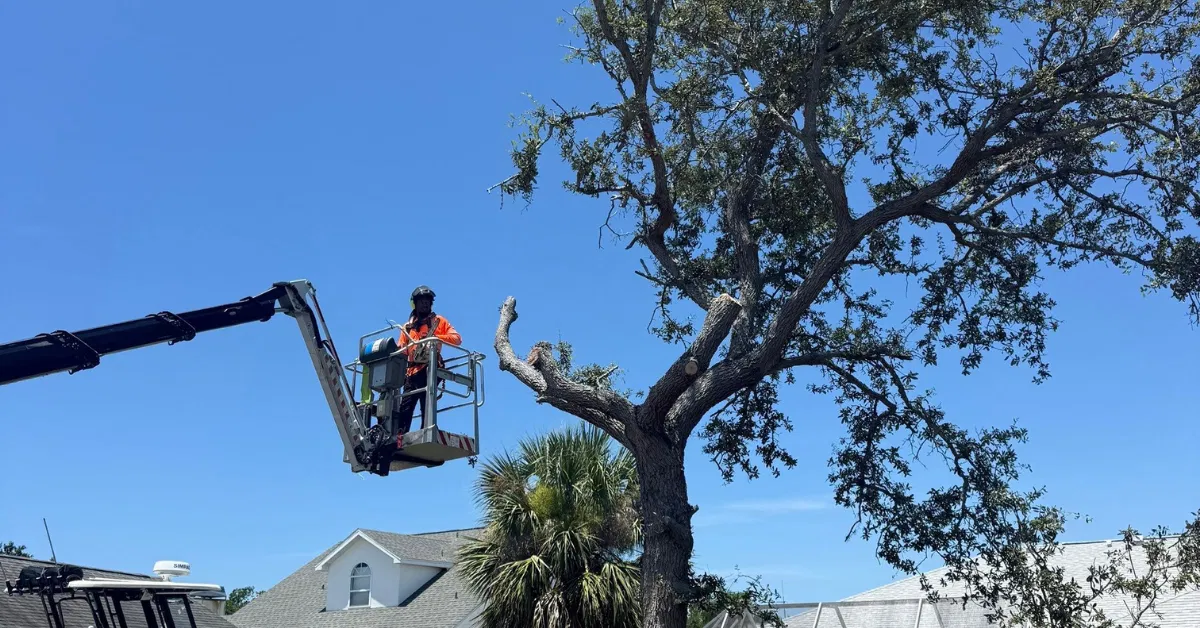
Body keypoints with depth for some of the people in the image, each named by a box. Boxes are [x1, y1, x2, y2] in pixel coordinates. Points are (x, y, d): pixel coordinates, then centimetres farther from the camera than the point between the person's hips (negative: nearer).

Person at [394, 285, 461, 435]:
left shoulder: (439, 321, 13)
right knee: (405, 408, -5)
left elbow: (457, 338, 2)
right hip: (412, 371, 4)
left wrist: (435, 337, -13)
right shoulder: (408, 326, 23)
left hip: (429, 369, -4)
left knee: (427, 408, -8)